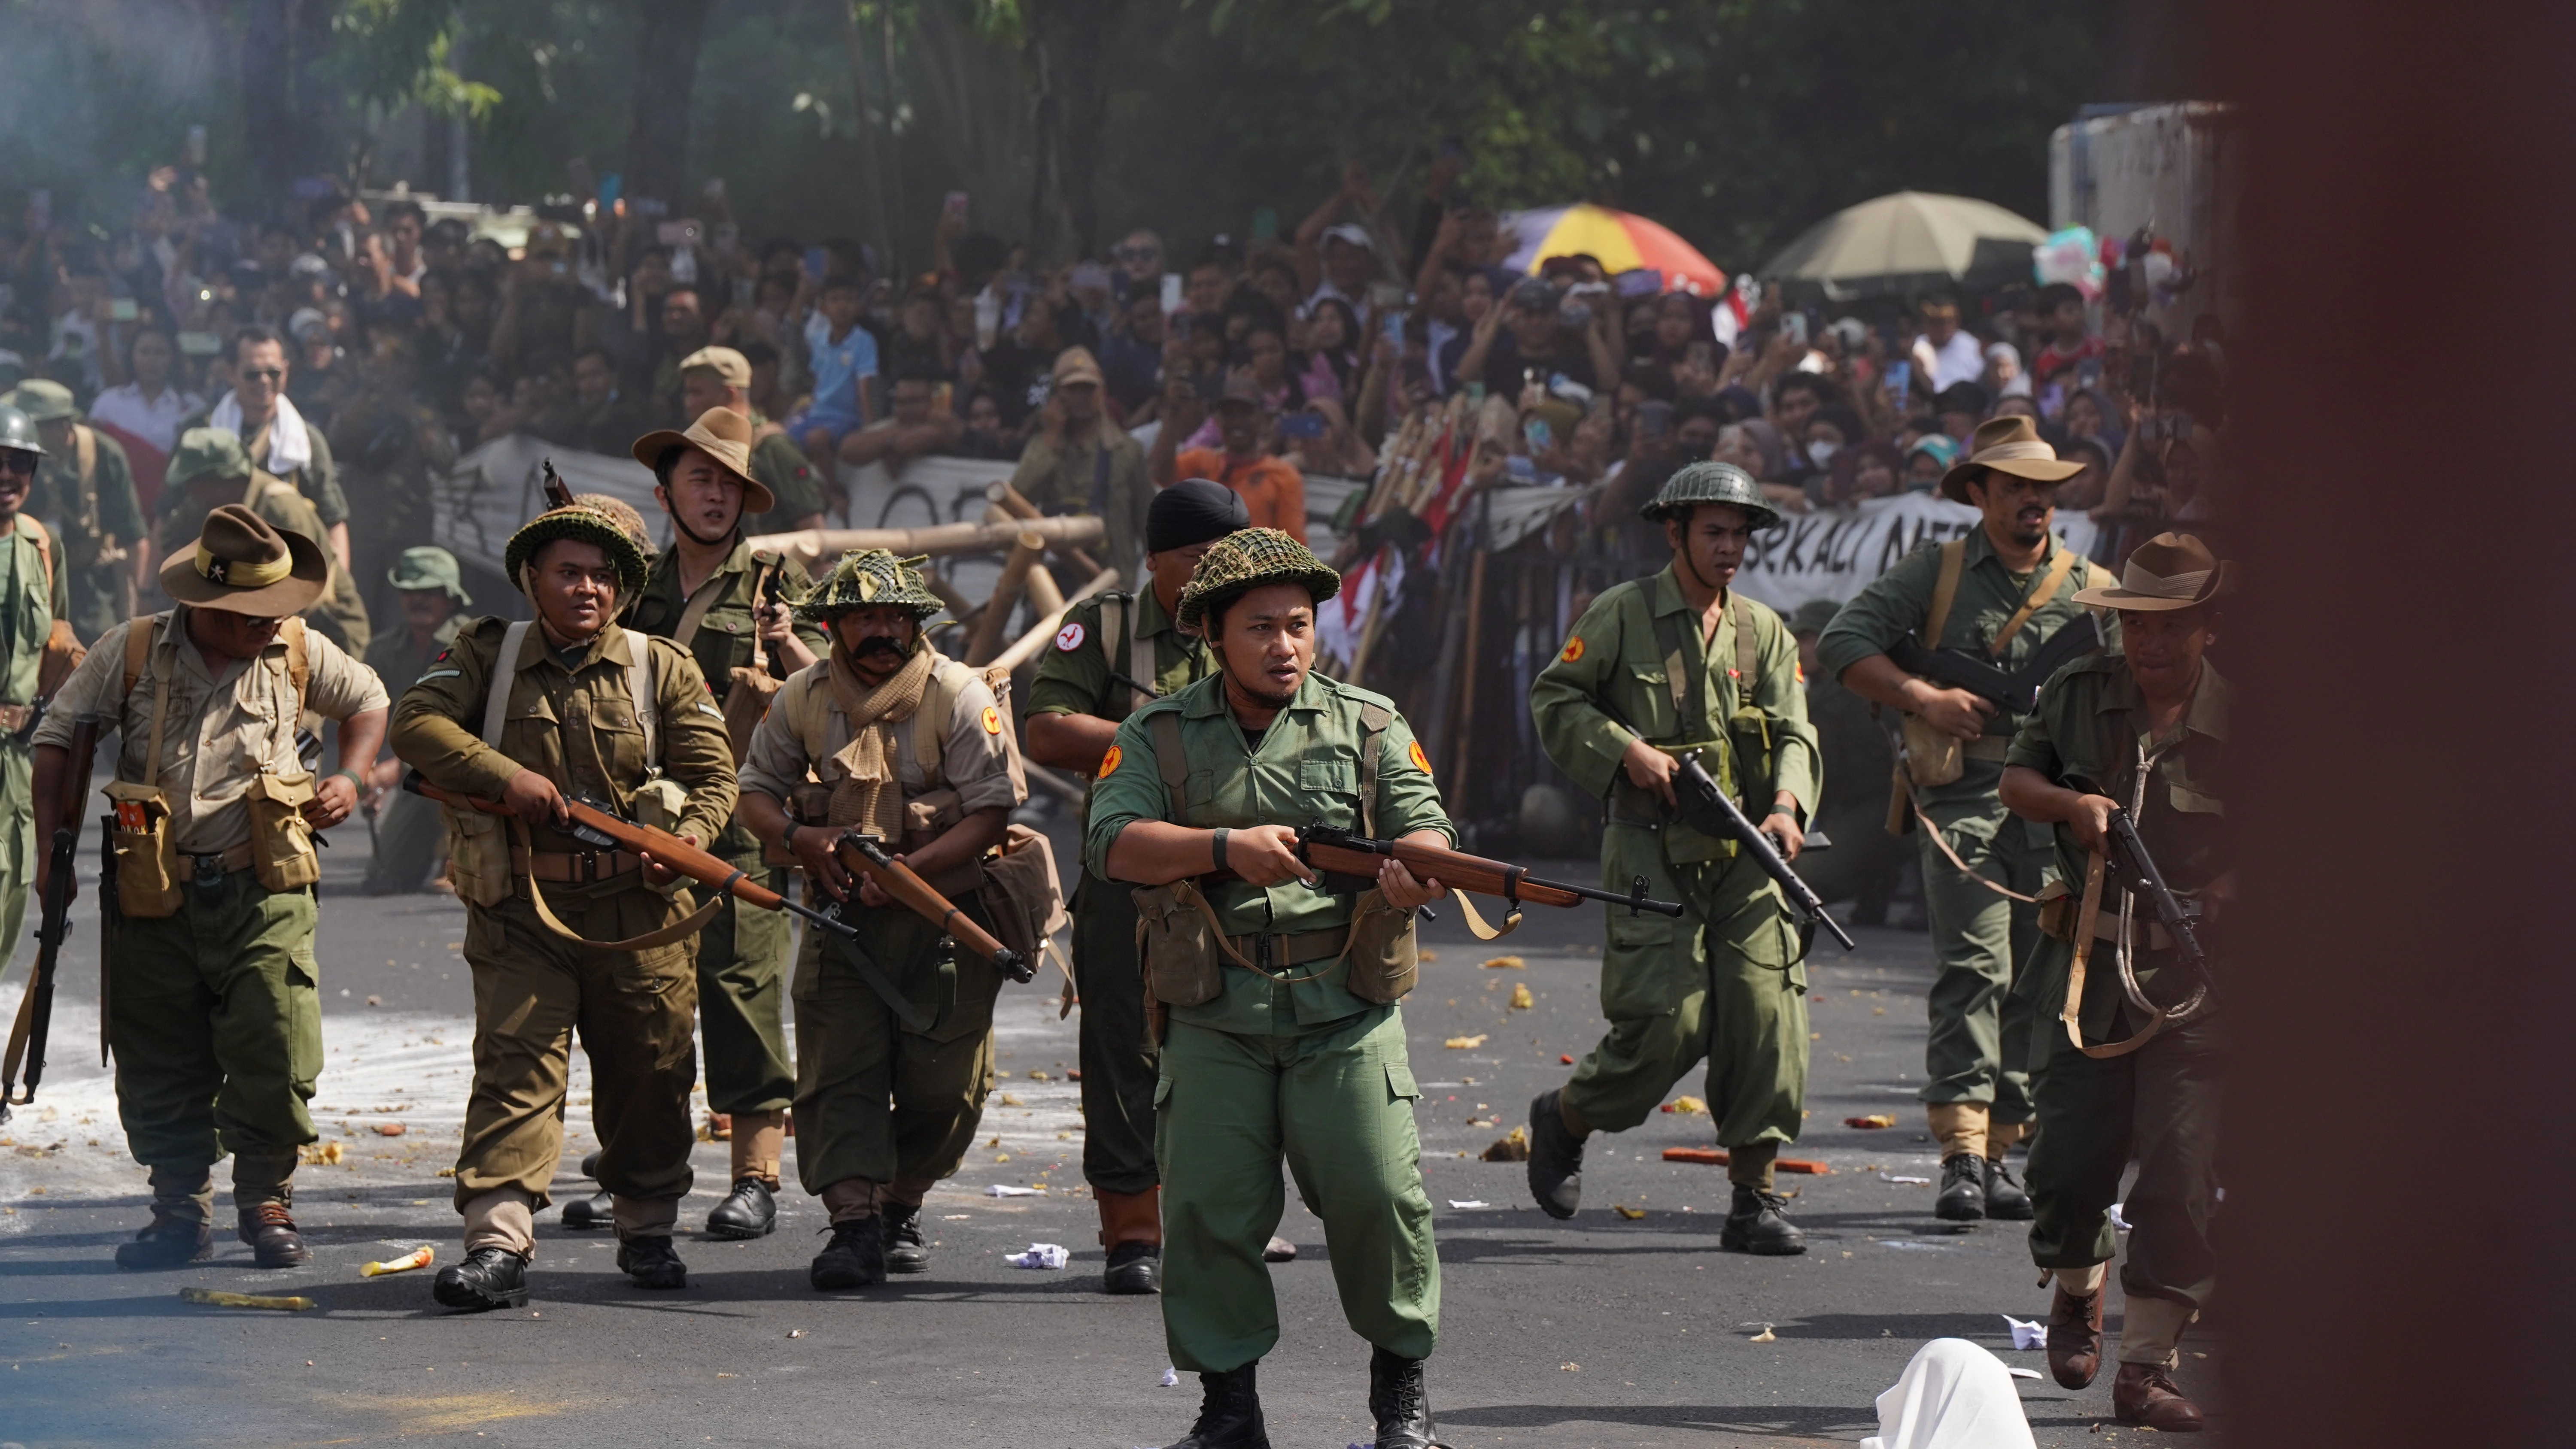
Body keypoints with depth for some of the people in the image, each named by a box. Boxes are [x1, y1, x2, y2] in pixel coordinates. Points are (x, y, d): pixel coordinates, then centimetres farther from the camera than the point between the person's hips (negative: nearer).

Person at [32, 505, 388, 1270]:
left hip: (263, 892, 0)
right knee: (160, 1066, 5)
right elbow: (58, 738, 7)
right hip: (154, 898, 0)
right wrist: (54, 846, 0)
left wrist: (350, 778, 7)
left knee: (276, 1056, -9)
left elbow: (368, 700, 24)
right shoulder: (133, 652, -2)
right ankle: (181, 1210, 19)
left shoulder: (298, 653, 3)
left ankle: (266, 1204, 8)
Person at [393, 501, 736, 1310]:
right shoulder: (489, 657, 6)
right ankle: (498, 1244, -19)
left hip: (637, 908, 2)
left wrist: (690, 834, -17)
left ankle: (647, 1231, 28)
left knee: (650, 1074, 10)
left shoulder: (661, 669, 7)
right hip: (519, 909, -2)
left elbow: (713, 774, 5)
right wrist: (505, 775, -18)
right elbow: (416, 723, -5)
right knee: (516, 1067, -12)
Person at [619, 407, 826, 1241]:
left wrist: (788, 645, -21)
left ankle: (756, 1180, -8)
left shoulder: (774, 582, 4)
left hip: (743, 820, -4)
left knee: (742, 986, -10)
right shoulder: (640, 589, 16)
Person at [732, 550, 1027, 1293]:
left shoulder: (961, 696, -9)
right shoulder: (804, 699, 2)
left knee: (944, 1085, 1)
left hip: (945, 914, -2)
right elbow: (756, 790, 10)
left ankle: (900, 1203, 24)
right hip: (843, 910, 2)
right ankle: (855, 1224, -13)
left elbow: (991, 812, -12)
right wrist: (797, 835, -12)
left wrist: (908, 869, -24)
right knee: (839, 1070, -11)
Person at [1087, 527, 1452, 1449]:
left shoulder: (1369, 725, 11)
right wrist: (1227, 847, -22)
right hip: (1215, 1021, 0)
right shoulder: (1160, 737, 8)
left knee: (1377, 1191, -11)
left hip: (1346, 1016, 0)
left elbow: (1425, 823, 2)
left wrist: (1413, 869, -23)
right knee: (1207, 1204, -7)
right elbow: (1114, 843, -6)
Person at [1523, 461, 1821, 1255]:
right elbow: (1553, 699, 4)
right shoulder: (1621, 615, 1)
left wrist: (1787, 805, -14)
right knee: (1669, 1019, -12)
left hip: (1745, 853, 4)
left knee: (1766, 1011, -6)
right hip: (1652, 849, -4)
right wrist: (1624, 749, -11)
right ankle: (1563, 1119, 16)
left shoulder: (1765, 632, 12)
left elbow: (1793, 734, 6)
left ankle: (1754, 1197, 0)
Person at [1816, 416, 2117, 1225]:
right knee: (1975, 970, -15)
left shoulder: (2093, 591, 14)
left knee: (2037, 987, 5)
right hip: (1962, 802, -3)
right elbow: (1842, 644, 2)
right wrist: (1924, 699, -10)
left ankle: (2002, 1152, 13)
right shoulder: (1935, 573, 7)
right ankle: (1962, 1153, -20)